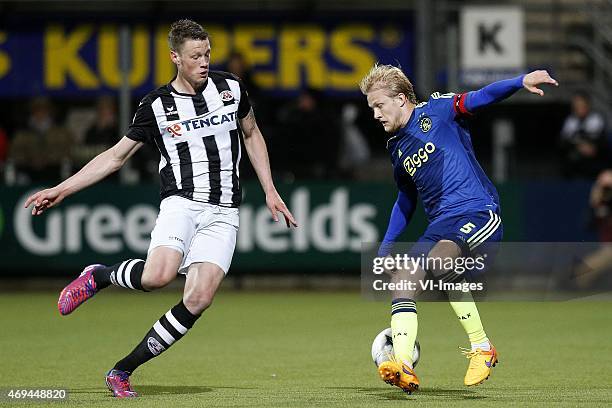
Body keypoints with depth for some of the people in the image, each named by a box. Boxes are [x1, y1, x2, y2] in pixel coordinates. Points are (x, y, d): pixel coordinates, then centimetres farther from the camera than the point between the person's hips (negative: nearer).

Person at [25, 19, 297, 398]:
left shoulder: (230, 87, 7)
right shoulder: (157, 105, 1)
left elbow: (252, 134, 23)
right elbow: (116, 156, 8)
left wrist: (270, 191, 16)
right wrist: (62, 190, 1)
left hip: (223, 213, 2)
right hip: (181, 203, -2)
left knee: (199, 298, -15)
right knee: (158, 275, -32)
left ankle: (122, 370, -4)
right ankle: (98, 276, 1)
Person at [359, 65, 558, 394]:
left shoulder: (436, 111, 1)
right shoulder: (396, 147, 21)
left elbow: (479, 98, -15)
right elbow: (406, 200, 33)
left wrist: (521, 81, -32)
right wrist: (386, 245, 28)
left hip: (478, 213, -8)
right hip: (440, 226, 8)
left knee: (440, 262, -32)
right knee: (402, 279, -12)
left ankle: (482, 347, -19)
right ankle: (403, 366, -21)